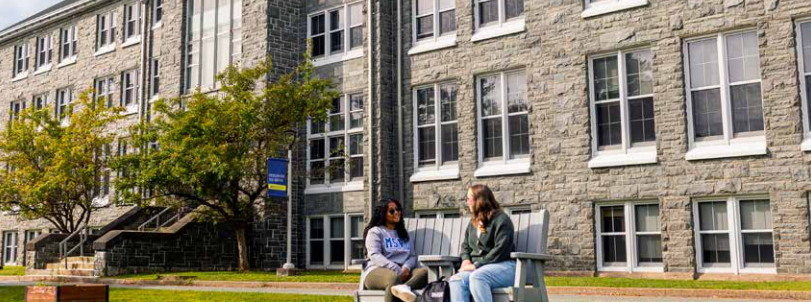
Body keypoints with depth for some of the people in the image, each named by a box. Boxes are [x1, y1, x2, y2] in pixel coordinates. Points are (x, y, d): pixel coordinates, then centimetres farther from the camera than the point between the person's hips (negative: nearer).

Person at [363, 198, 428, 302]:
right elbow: (375, 256, -8)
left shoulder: (403, 233, 28)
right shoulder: (375, 232, 8)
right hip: (378, 271, -5)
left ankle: (404, 287, -61)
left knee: (424, 272, -28)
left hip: (402, 271, 5)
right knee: (394, 278, -40)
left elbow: (412, 255, 17)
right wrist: (397, 270, -23)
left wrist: (406, 267, -9)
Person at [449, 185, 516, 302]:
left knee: (477, 277, -39)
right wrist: (466, 260, 4)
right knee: (455, 280, -26)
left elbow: (501, 250, -15)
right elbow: (465, 245, 27)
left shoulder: (501, 219, -5)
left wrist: (477, 264, -17)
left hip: (503, 266, -6)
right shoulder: (473, 222, 21)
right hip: (478, 268, 6)